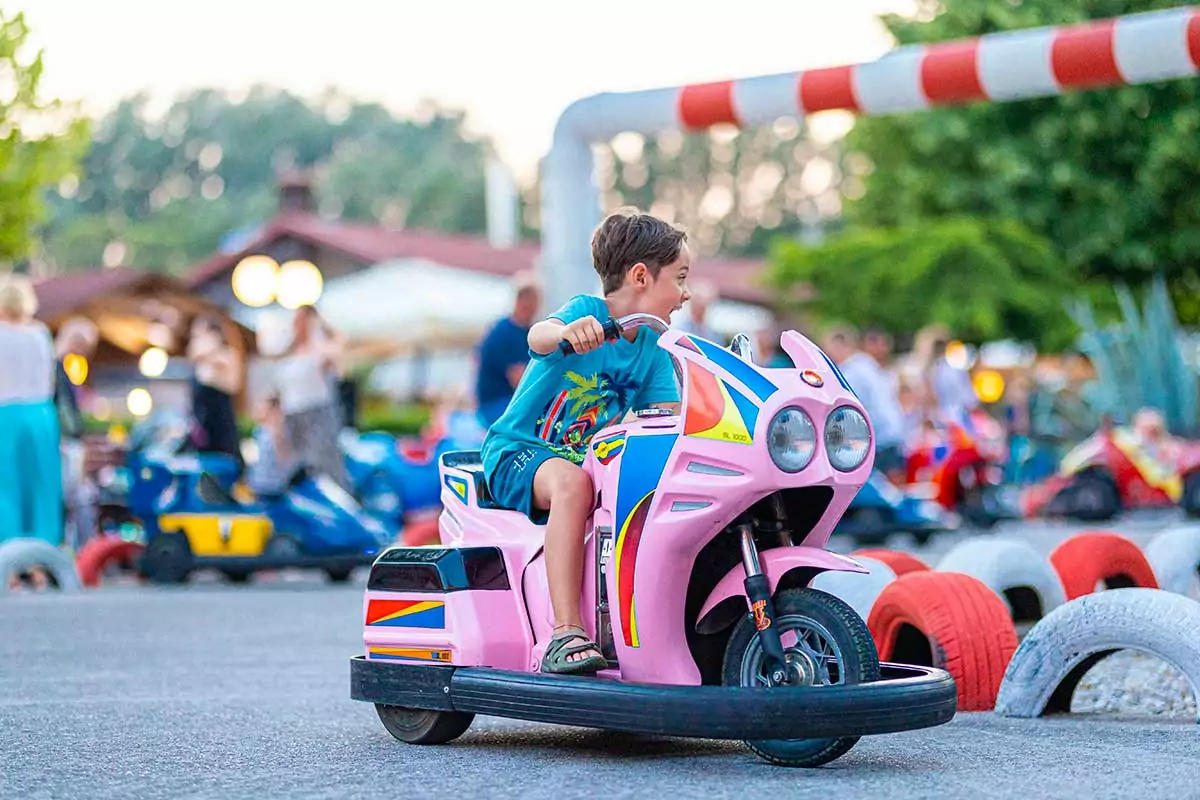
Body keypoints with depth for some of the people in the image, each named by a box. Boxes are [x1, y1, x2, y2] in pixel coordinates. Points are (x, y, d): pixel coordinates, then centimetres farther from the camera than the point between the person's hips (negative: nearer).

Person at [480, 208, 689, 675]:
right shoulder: (586, 310, -13)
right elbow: (537, 337, -35)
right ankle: (565, 635, -42)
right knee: (572, 483, -38)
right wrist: (568, 332, -58)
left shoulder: (653, 348, 7)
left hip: (589, 456, 7)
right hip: (520, 449, -6)